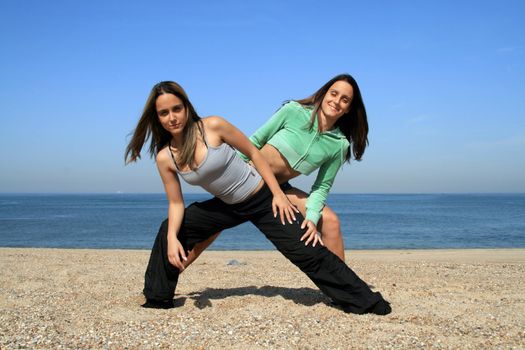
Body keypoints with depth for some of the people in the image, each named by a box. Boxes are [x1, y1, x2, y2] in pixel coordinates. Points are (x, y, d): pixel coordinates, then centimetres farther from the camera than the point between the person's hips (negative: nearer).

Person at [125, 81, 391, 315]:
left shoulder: (212, 126, -21)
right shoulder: (165, 158, -9)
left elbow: (253, 152, -11)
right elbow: (176, 204, -2)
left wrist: (278, 193, -13)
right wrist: (172, 238, -19)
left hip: (263, 199, -4)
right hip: (227, 207, 5)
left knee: (307, 252, -10)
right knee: (168, 230, 1)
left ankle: (365, 302, 4)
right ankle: (157, 299, 19)